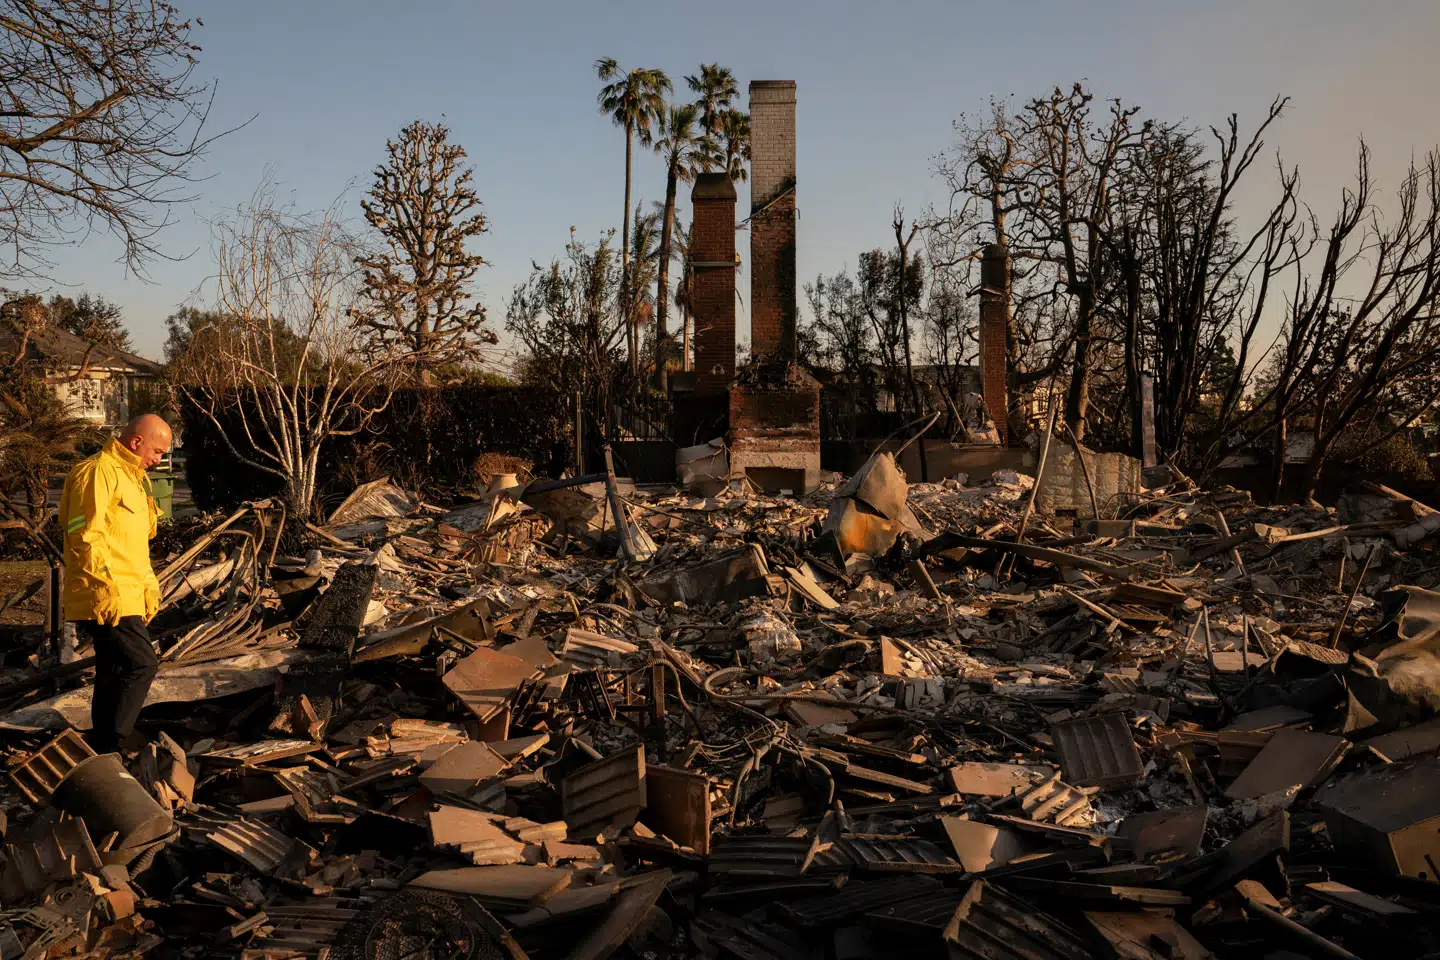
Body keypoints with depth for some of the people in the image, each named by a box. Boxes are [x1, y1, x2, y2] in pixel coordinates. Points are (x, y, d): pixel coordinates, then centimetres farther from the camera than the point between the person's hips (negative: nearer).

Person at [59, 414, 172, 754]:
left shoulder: (130, 477, 22)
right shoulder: (97, 472, -10)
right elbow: (85, 534, -20)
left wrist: (148, 586, 22)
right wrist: (108, 587, -23)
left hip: (127, 597, 10)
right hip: (106, 597, -10)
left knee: (116, 672, 12)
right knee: (140, 663, -15)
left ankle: (104, 748, 20)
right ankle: (109, 746, -10)